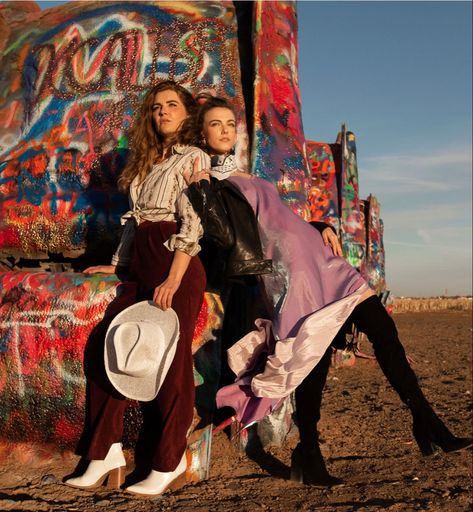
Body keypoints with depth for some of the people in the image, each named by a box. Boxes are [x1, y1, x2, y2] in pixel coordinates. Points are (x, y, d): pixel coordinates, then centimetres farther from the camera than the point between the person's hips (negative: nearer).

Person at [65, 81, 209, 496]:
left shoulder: (193, 158, 0)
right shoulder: (146, 161, 23)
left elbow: (193, 224, -11)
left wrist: (172, 281, -19)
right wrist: (117, 263, 20)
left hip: (177, 266, -7)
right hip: (142, 267, 8)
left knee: (170, 360, -4)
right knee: (103, 345, -1)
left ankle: (168, 463, 11)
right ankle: (106, 453, 7)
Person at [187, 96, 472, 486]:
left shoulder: (254, 181, 31)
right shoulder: (206, 182, 10)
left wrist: (324, 228, 14)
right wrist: (200, 189, -15)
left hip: (313, 252, 7)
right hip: (279, 260, -7)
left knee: (379, 321, -5)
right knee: (316, 343, -18)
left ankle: (426, 423, 1)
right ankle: (308, 453, -6)